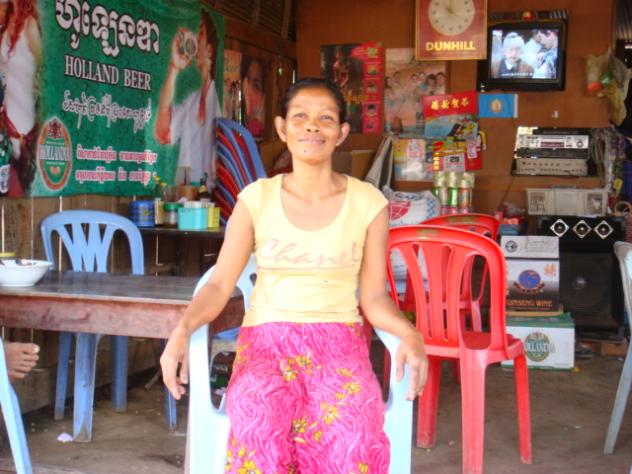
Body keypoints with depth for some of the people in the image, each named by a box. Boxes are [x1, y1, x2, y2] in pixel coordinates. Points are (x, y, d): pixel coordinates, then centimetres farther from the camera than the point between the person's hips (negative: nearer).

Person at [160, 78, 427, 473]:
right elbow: (219, 286, 0)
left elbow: (374, 297, 3)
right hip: (267, 338, 0)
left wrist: (408, 332, -19)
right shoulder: (256, 198, 3)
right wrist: (183, 328, -19)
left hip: (338, 340, 0)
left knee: (352, 434, -33)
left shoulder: (368, 203, 2)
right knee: (260, 428, -34)